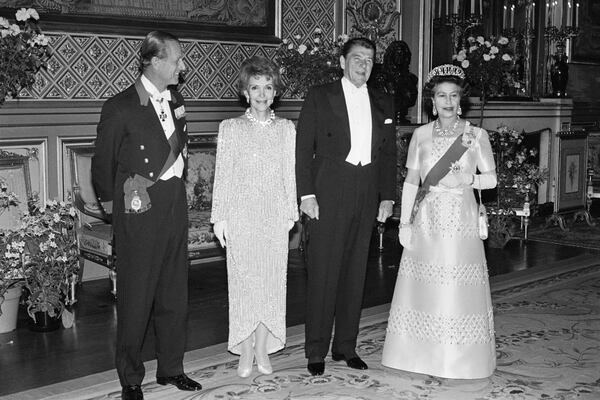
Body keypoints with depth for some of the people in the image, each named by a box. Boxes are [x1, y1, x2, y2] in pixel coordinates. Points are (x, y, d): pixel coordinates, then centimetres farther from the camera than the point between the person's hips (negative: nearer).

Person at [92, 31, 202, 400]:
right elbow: (103, 162, -2)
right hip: (139, 208, -6)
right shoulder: (121, 107, -10)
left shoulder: (176, 100, 10)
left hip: (175, 203, 6)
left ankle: (171, 367, 27)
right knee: (136, 294, 1)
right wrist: (111, 202, 6)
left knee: (175, 291, 13)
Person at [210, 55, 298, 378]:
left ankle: (263, 349, 14)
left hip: (275, 215, 2)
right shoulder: (230, 128, 2)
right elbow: (222, 175, 1)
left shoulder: (286, 128, 7)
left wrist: (290, 214, 6)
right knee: (244, 279, 0)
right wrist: (219, 218, -2)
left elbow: (289, 173, 9)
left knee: (272, 279, 3)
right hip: (241, 214, -2)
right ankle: (246, 352, 10)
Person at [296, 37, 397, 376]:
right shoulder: (320, 97, 3)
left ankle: (346, 345, 20)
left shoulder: (384, 103, 14)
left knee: (355, 273, 9)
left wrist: (387, 196, 7)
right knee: (323, 274, -2)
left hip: (367, 196, 4)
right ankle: (316, 351, 8)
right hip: (329, 195, -4)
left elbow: (389, 154, 15)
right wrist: (307, 194, -9)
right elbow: (304, 149, -1)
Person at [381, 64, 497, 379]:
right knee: (424, 287, 3)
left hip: (461, 222, -1)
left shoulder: (476, 135, 2)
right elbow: (411, 181, 5)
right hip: (426, 220, 2)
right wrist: (404, 222, -1)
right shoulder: (421, 135, 6)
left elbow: (492, 178, 5)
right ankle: (422, 355, 16)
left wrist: (465, 179, -10)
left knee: (458, 288, 0)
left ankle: (458, 360, 14)